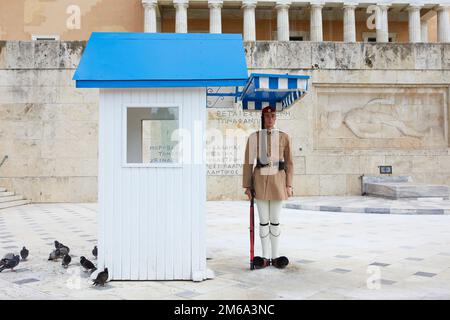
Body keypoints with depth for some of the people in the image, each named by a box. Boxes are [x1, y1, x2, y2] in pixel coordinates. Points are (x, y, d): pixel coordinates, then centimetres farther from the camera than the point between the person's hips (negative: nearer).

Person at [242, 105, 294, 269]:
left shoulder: (284, 137, 4)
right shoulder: (253, 137, 2)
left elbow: (289, 163, 5)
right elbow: (248, 163, 2)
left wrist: (289, 185, -1)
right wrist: (247, 186, -2)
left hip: (278, 180, 0)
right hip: (260, 180, 0)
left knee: (275, 221, 7)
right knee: (263, 221, 5)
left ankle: (275, 257, 19)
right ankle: (265, 257, 16)